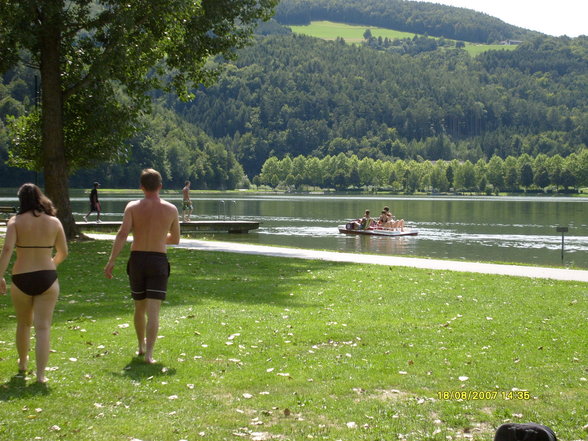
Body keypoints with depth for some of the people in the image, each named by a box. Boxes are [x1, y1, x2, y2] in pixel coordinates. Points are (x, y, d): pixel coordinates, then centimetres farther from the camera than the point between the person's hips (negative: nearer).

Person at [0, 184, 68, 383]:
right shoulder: (54, 222, 1)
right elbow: (63, 253, 8)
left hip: (21, 279, 0)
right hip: (47, 278, 0)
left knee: (24, 323, 21)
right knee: (43, 327, 2)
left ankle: (22, 364, 39)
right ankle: (41, 374, -5)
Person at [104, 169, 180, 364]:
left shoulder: (133, 207, -2)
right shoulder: (171, 209, 1)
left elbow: (122, 234, -14)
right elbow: (175, 239, 12)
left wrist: (111, 261, -15)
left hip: (137, 259, 1)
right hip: (158, 260, -1)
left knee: (139, 307, 19)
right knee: (153, 310, -5)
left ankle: (142, 346, 35)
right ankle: (149, 353, -16)